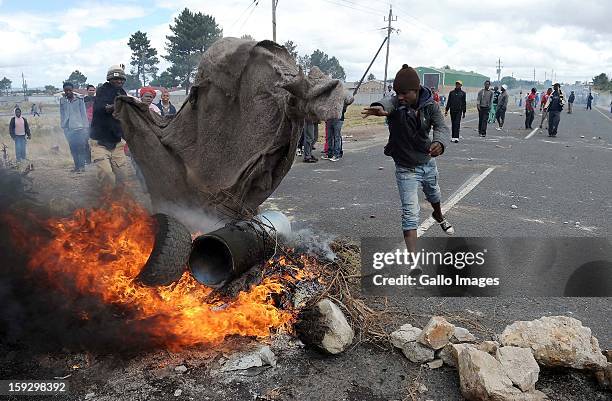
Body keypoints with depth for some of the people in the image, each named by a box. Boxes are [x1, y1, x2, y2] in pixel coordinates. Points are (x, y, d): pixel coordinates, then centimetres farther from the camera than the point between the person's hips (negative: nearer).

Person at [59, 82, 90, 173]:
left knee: (81, 147, -6)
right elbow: (62, 114, 12)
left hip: (79, 127, -3)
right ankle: (77, 166, 11)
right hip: (68, 128, 3)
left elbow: (83, 114, 0)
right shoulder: (62, 101, 9)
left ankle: (81, 165, -1)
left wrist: (85, 127, -5)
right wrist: (63, 126, 7)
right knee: (73, 148, 5)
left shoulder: (79, 100, 0)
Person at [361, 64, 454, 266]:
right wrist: (379, 107, -71)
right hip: (406, 168, -3)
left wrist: (439, 142, -48)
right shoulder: (396, 103, -21)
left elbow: (442, 127, -24)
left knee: (434, 195, 30)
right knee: (410, 213, -9)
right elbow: (386, 103, -45)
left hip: (428, 163, 4)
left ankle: (439, 215, 65)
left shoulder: (430, 105, -13)